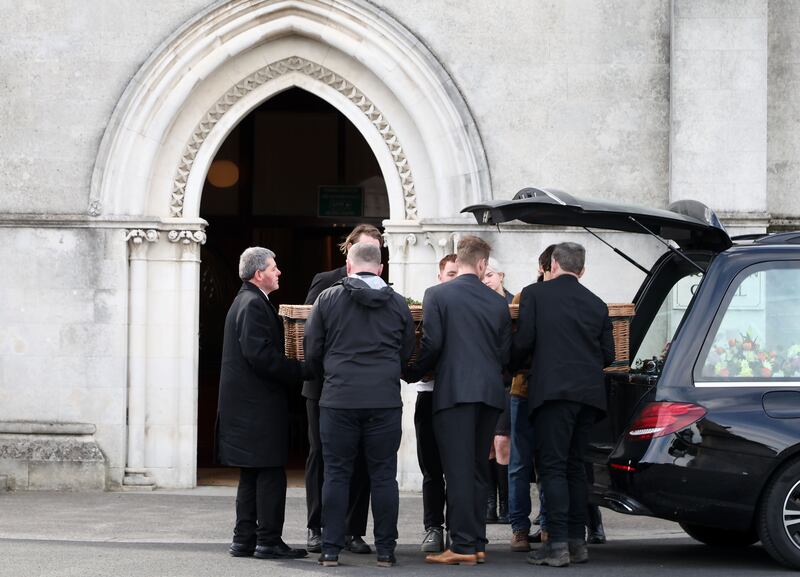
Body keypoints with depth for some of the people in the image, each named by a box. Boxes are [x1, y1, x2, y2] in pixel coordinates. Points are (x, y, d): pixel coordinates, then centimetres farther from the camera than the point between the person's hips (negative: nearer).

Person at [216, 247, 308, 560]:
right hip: (259, 405, -11)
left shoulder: (246, 301, 19)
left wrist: (293, 371, 13)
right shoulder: (254, 305, -14)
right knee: (271, 475, -6)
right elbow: (260, 355, -22)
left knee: (251, 476, 13)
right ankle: (269, 541, -4)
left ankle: (244, 539, 16)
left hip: (246, 402, 11)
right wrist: (299, 371, -15)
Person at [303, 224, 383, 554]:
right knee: (321, 455, 5)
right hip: (325, 384, -1)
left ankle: (353, 530, 8)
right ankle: (317, 529, 11)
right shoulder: (325, 282, 1)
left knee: (360, 460, 2)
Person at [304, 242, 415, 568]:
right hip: (385, 400, 1)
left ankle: (331, 549, 5)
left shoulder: (328, 299, 1)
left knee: (336, 474, 5)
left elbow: (312, 351, 6)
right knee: (383, 475, 5)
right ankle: (385, 550, 6)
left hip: (338, 400, -1)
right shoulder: (398, 303, 6)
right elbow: (408, 354, 13)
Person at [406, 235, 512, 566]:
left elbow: (432, 344, -9)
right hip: (490, 392, 4)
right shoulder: (498, 302, 9)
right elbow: (505, 354, 10)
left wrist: (413, 374, 7)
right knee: (479, 469, 12)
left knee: (458, 470, -6)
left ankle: (463, 546, -8)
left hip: (454, 391, -4)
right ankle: (477, 543, 14)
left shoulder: (437, 295, -3)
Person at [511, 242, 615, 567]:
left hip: (553, 390, -5)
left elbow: (523, 341, -5)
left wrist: (512, 368, 15)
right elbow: (608, 355, 14)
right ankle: (577, 541, 13)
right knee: (575, 465, 13)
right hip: (589, 392, 5)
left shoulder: (534, 294, 2)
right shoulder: (597, 304, 14)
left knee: (552, 467, -4)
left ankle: (558, 544, -11)